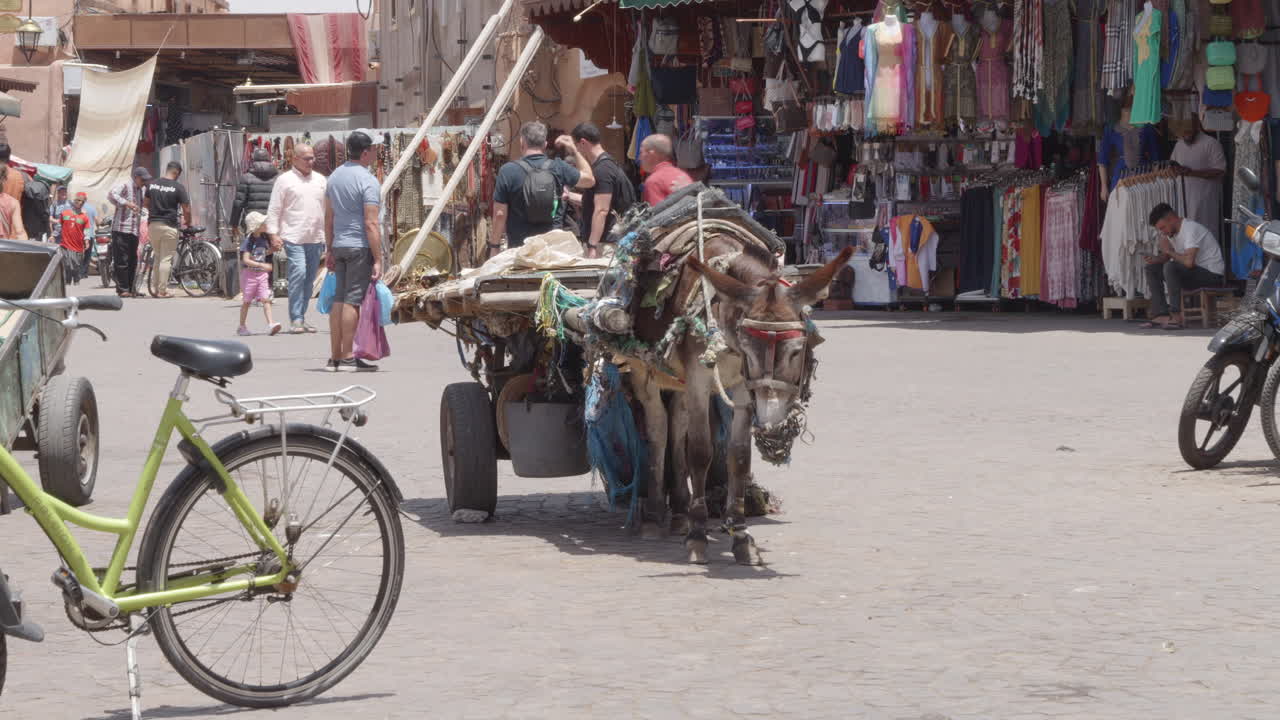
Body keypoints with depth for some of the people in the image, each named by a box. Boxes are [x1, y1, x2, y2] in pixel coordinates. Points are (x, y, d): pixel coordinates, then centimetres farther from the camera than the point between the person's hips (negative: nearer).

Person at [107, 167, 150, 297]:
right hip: (121, 229, -8)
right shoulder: (125, 186, -7)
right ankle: (122, 289, -8)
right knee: (122, 261, -9)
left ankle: (130, 289, 15)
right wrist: (127, 203, -34)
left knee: (133, 261, 9)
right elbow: (111, 195, -25)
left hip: (134, 231, 8)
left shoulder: (141, 190, 19)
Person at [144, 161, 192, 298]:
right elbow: (186, 210, -9)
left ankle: (154, 288, 16)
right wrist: (187, 223, 8)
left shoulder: (152, 184, 7)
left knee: (157, 257, 19)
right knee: (166, 259, 0)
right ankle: (162, 291, 0)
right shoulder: (178, 187, -9)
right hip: (169, 226, -5)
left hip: (153, 225, 5)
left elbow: (145, 204, 16)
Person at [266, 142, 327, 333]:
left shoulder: (320, 180, 15)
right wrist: (273, 234, -9)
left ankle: (301, 317, 15)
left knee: (310, 277, 7)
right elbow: (274, 210, -1)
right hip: (294, 237, -5)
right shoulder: (285, 180, 0)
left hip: (315, 238, 5)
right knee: (298, 272, -16)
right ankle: (295, 319, -14)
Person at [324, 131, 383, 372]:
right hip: (360, 246, -8)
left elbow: (328, 217, 17)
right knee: (353, 300, -7)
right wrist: (378, 259, -15)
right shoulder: (367, 180, -12)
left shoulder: (334, 176, 12)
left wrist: (329, 249, 23)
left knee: (339, 299, 9)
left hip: (339, 245, 8)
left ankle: (335, 357, 12)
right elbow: (371, 224, -16)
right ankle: (348, 357, -6)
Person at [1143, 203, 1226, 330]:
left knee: (1170, 267, -31)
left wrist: (1170, 251, -15)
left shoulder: (1191, 229, -22)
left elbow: (1189, 262, -33)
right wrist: (1156, 259, -7)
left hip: (1212, 274, -10)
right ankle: (1161, 315, -6)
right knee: (1152, 268, 5)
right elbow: (1166, 256, 17)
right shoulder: (1172, 230, 8)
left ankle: (1176, 317, -27)